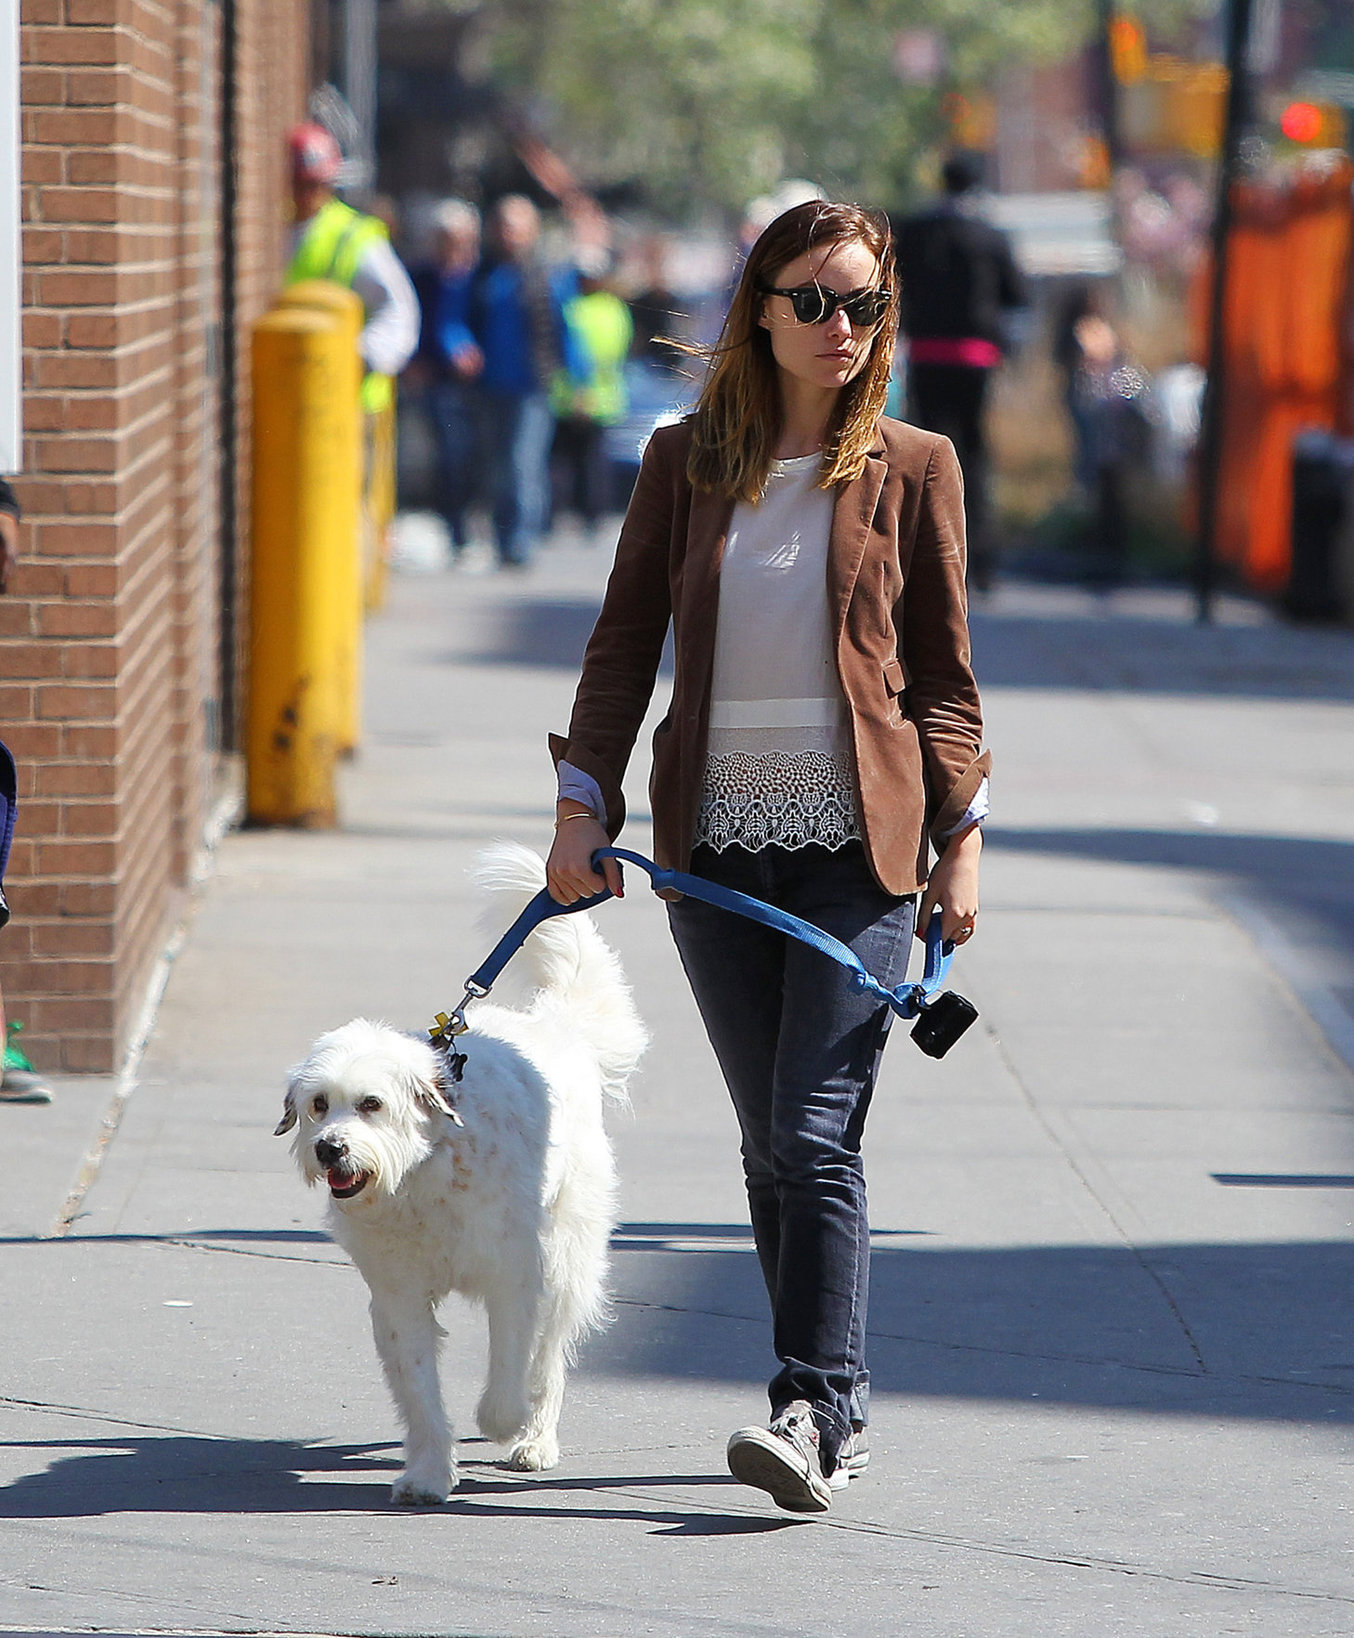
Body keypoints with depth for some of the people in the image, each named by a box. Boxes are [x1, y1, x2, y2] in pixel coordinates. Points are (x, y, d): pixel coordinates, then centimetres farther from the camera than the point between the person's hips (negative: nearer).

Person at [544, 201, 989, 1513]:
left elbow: (942, 671, 6)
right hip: (715, 839, 3)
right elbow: (624, 642, 9)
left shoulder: (911, 469, 3)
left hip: (859, 841, -3)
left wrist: (961, 838, 1)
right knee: (769, 1143, 7)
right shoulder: (685, 463, 7)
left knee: (816, 1135, -14)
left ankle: (817, 1413, -16)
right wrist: (581, 802, 0)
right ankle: (829, 1407, 16)